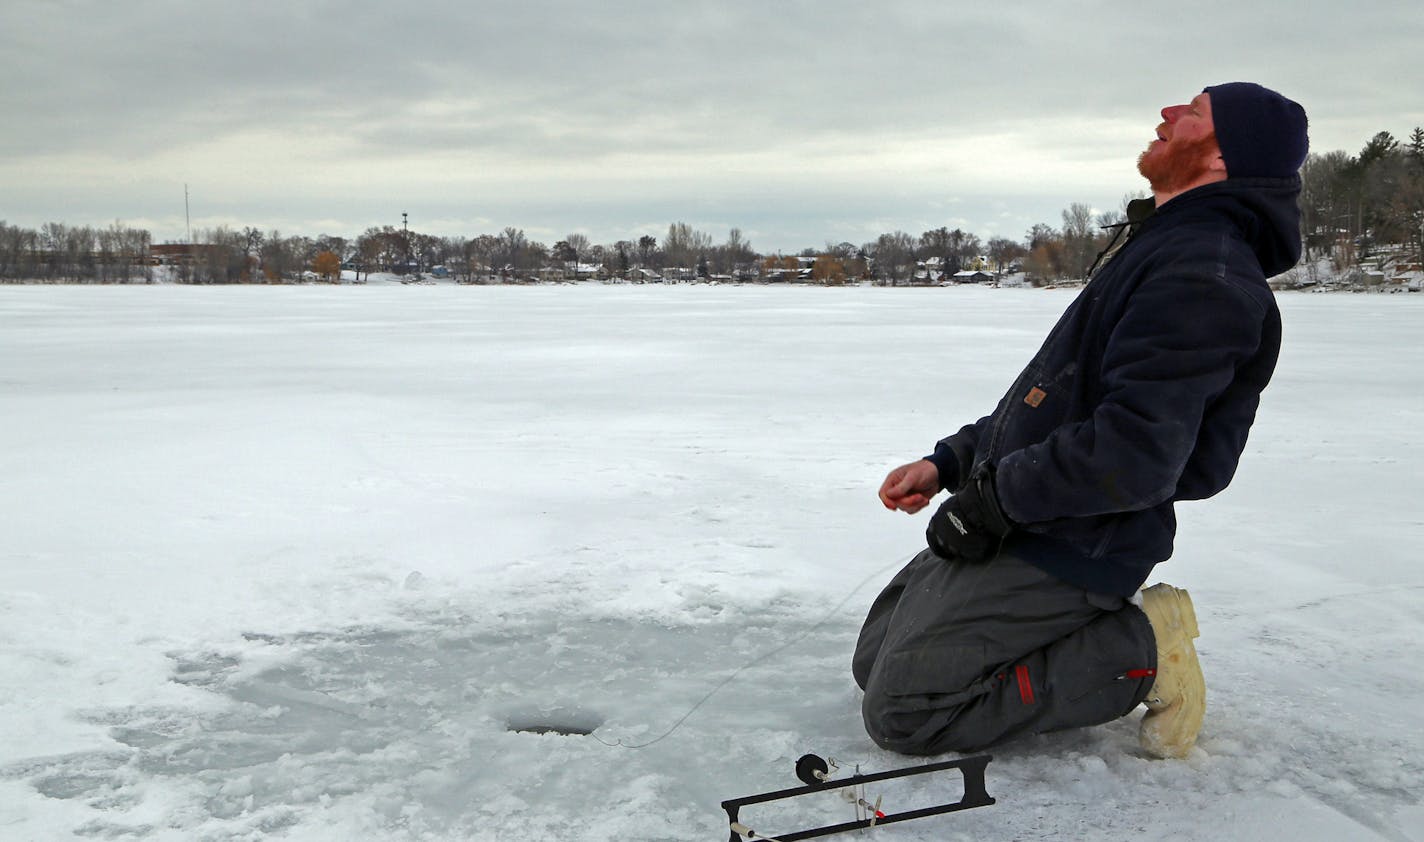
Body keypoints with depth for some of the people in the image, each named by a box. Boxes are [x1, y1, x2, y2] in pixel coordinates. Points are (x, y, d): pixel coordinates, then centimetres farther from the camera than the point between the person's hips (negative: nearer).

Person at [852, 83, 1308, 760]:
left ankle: (1140, 653, -3)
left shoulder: (1204, 272, -18)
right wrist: (948, 462, 12)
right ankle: (1098, 631, 13)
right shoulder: (1166, 248, 18)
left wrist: (995, 494, -17)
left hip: (1064, 555, -10)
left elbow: (1137, 455, -29)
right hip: (1010, 528, 10)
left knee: (900, 714, -12)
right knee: (876, 661, 14)